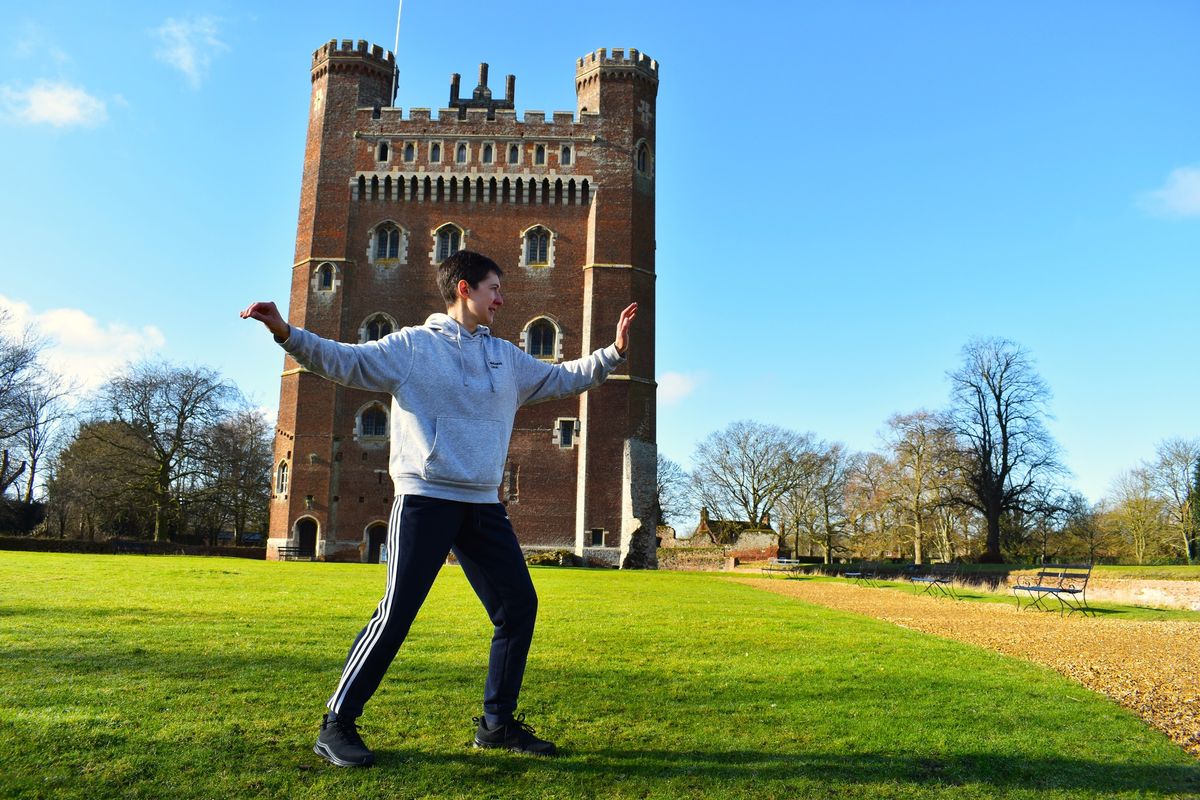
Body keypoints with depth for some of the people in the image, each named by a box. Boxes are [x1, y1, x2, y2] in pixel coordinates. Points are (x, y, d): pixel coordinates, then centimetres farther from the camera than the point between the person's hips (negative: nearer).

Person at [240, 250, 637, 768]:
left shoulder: (507, 357, 17)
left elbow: (564, 378, 25)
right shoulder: (411, 345, 1)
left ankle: (497, 723, 20)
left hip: (484, 505, 6)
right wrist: (287, 333, -21)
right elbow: (343, 361, -6)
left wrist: (614, 352, 15)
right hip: (424, 499, -6)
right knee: (396, 614, -7)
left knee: (519, 606, 5)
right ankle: (337, 726, 11)